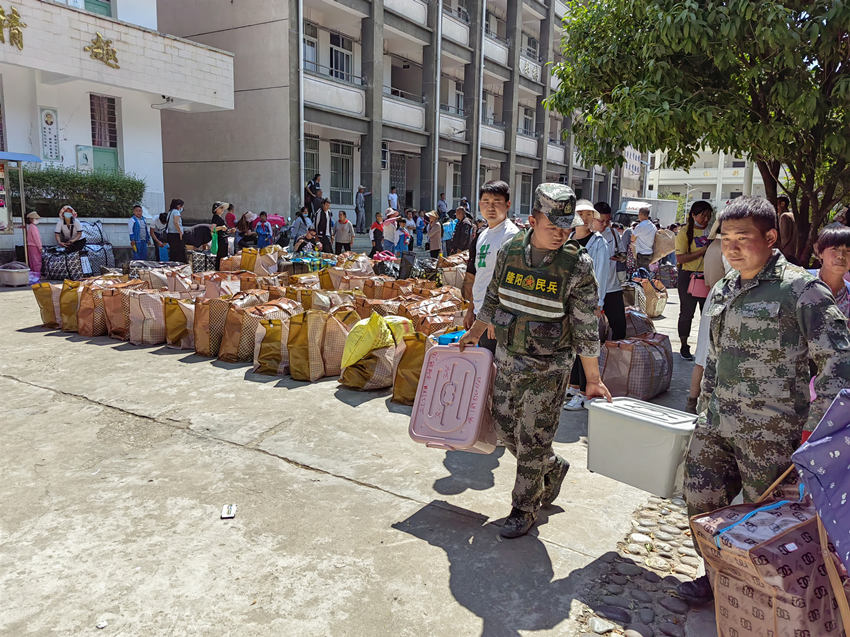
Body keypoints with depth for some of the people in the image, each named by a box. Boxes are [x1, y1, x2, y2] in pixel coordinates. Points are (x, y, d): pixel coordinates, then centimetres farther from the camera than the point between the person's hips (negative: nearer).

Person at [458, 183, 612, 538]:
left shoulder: (577, 265, -14)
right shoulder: (510, 251, -4)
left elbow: (586, 328, -10)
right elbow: (492, 299, 12)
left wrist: (593, 380, -8)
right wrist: (473, 334, 21)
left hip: (549, 367, -4)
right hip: (507, 358, 5)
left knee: (532, 441, 2)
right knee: (504, 424, 15)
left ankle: (525, 509, 24)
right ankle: (553, 468, 41)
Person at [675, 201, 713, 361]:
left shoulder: (711, 231, 11)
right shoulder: (685, 233, -6)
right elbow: (680, 258, -14)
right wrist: (702, 250, -19)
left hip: (707, 277, 5)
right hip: (689, 277, -5)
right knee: (687, 313, 3)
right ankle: (684, 346, 15)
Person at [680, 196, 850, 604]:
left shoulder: (801, 290, -12)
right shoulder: (723, 290, 10)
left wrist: (813, 430, -16)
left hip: (770, 434, -6)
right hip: (715, 426, 7)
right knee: (701, 502, 12)